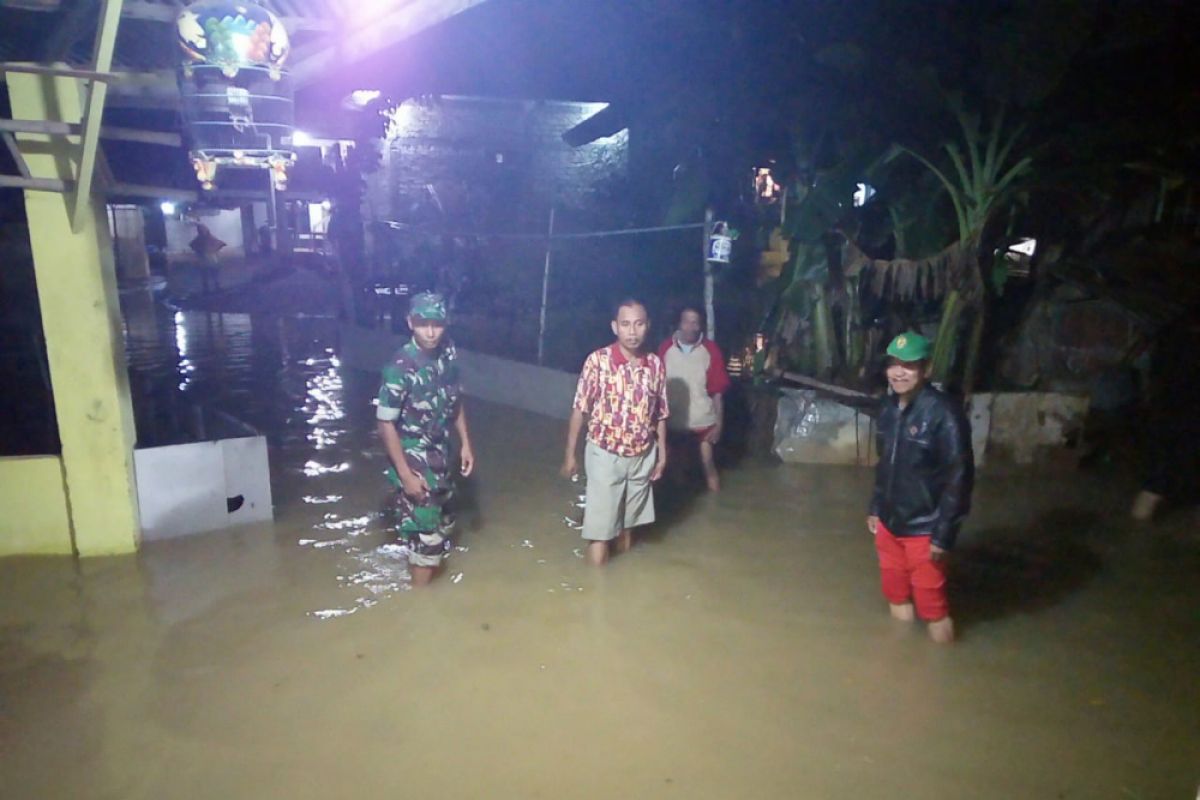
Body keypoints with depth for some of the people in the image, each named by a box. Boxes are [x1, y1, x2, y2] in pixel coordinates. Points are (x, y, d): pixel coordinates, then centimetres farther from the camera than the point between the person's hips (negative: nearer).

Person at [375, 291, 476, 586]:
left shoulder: (448, 353, -5)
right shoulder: (400, 368, -24)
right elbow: (385, 424, -20)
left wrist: (465, 443, 7)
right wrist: (405, 474, -20)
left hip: (439, 455, 7)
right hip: (413, 460, -7)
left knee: (442, 524, 22)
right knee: (427, 534, -1)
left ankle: (424, 579, 44)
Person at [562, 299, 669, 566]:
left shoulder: (655, 364, -3)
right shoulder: (598, 360, -15)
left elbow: (660, 414, 6)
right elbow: (579, 410, -10)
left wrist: (662, 454, 8)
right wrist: (570, 453, -8)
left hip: (642, 457, 4)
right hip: (605, 455, -4)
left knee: (629, 521, 20)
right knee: (600, 526, 2)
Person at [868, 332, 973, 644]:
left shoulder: (943, 413, -19)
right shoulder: (889, 409, 3)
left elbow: (959, 477, -18)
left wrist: (943, 534, -17)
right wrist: (875, 508, 14)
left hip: (923, 528, -7)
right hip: (889, 522, 7)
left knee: (929, 599, 2)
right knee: (895, 591, 20)